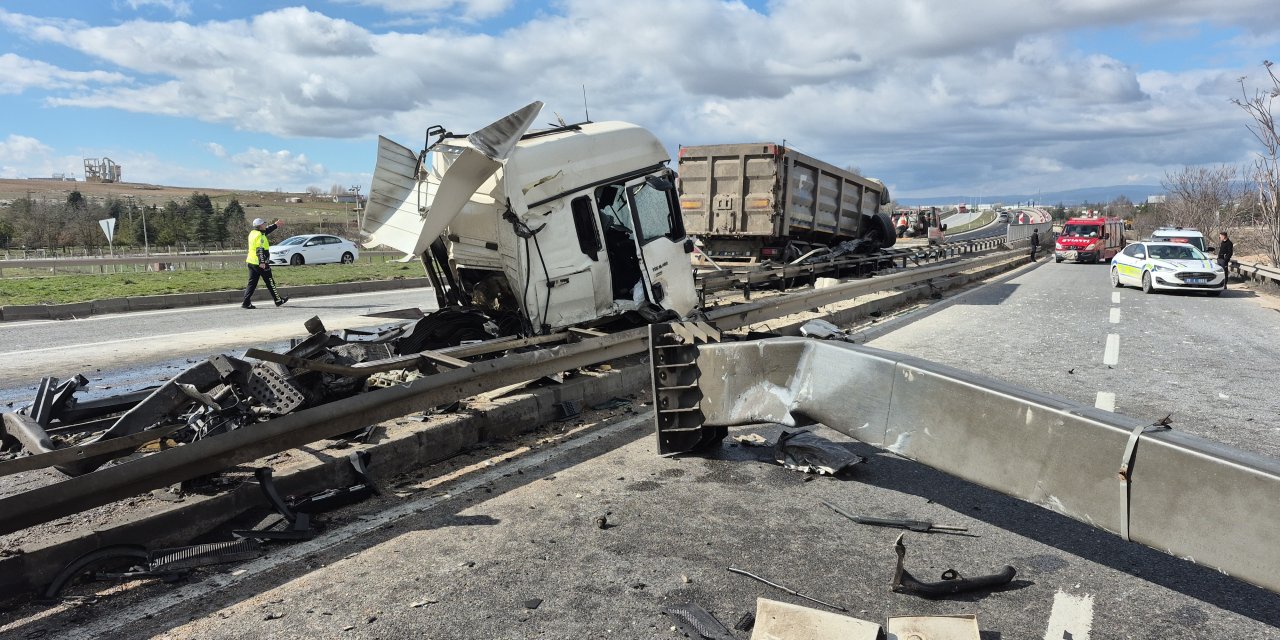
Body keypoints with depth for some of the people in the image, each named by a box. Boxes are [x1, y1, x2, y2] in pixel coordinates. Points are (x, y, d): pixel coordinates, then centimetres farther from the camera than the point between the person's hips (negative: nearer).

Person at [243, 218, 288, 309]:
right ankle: (278, 300, 13)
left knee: (252, 283, 7)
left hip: (251, 263, 9)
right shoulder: (260, 236, -16)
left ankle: (247, 302, 1)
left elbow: (266, 230, 29)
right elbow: (260, 250, -25)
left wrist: (275, 225, 40)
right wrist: (262, 262, -31)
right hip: (261, 264, -9)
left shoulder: (253, 233, 12)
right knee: (270, 282, 3)